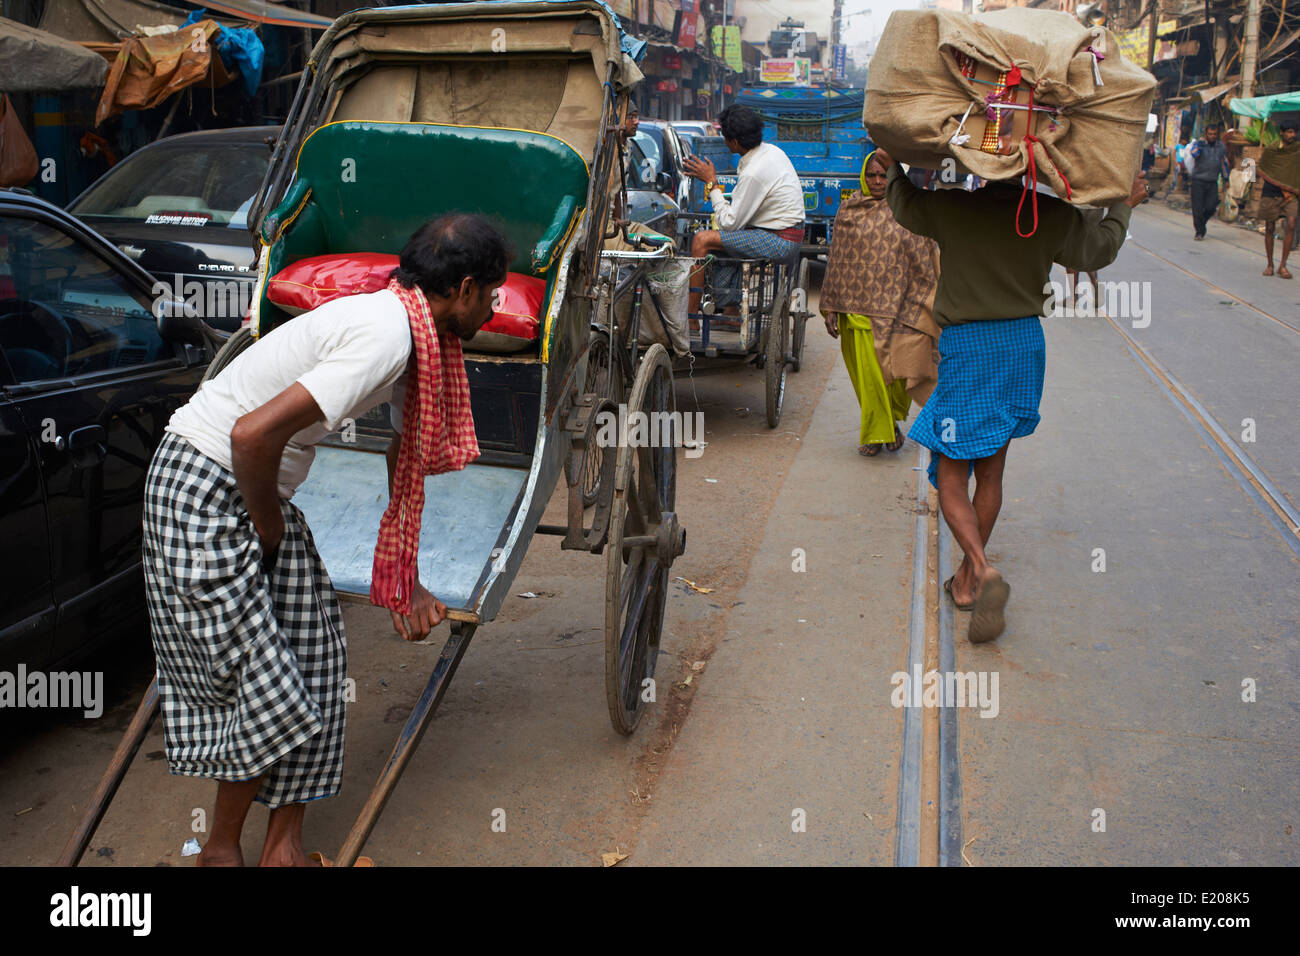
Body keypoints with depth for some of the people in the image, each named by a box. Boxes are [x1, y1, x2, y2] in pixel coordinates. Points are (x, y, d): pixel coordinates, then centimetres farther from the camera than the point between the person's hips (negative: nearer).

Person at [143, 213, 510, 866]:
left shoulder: (422, 338, 6)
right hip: (205, 491, -9)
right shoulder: (386, 339, -25)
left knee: (311, 659, 9)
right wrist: (269, 531, -13)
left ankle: (283, 847, 20)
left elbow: (406, 458, 16)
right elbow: (253, 434, -31)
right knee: (266, 688, -2)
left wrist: (406, 585, 16)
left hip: (254, 493, 9)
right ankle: (220, 850, 21)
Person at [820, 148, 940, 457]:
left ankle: (891, 422, 26)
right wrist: (831, 307, 5)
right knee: (868, 374, 0)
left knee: (898, 370, -1)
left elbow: (925, 261, 7)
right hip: (859, 307, 1)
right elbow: (837, 260, 9)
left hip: (898, 307, -1)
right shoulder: (850, 210, 8)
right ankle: (876, 432, 16)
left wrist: (924, 305, 2)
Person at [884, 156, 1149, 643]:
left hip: (965, 348, -4)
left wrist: (894, 162, 29)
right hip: (1025, 345, 4)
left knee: (950, 478, 2)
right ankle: (966, 580, 25)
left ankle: (983, 571, -21)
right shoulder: (1054, 217, -2)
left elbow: (902, 202, 11)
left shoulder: (950, 209, -9)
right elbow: (1100, 250, 15)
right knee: (990, 473, 15)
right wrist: (1124, 205, 31)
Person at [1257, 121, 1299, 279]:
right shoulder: (1270, 151, 0)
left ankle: (1282, 265, -8)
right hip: (1271, 194, -1)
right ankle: (1270, 264, 20)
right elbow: (1260, 170, 4)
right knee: (1269, 229, 5)